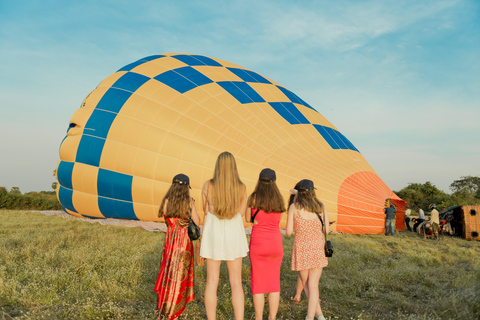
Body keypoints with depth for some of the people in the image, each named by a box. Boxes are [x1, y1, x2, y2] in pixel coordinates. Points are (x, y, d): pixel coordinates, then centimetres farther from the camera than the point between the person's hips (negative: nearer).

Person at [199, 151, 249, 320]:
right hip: (234, 236, 0)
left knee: (212, 282, 11)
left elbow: (206, 210, 2)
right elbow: (241, 212, 1)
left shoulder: (208, 185, -9)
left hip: (213, 235, 0)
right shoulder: (241, 187, -7)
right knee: (236, 283, 9)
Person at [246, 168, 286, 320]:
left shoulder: (253, 198, -7)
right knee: (274, 282, 13)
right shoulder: (279, 200, 1)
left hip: (258, 244, -3)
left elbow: (248, 218, 6)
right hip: (275, 244, 3)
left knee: (258, 283, 8)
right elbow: (276, 220, 11)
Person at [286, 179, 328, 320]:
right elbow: (326, 230, 8)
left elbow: (289, 232, -7)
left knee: (306, 283, 19)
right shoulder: (320, 207, 0)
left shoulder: (294, 207, -8)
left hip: (301, 249, -2)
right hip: (318, 249, 2)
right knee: (313, 285, 7)